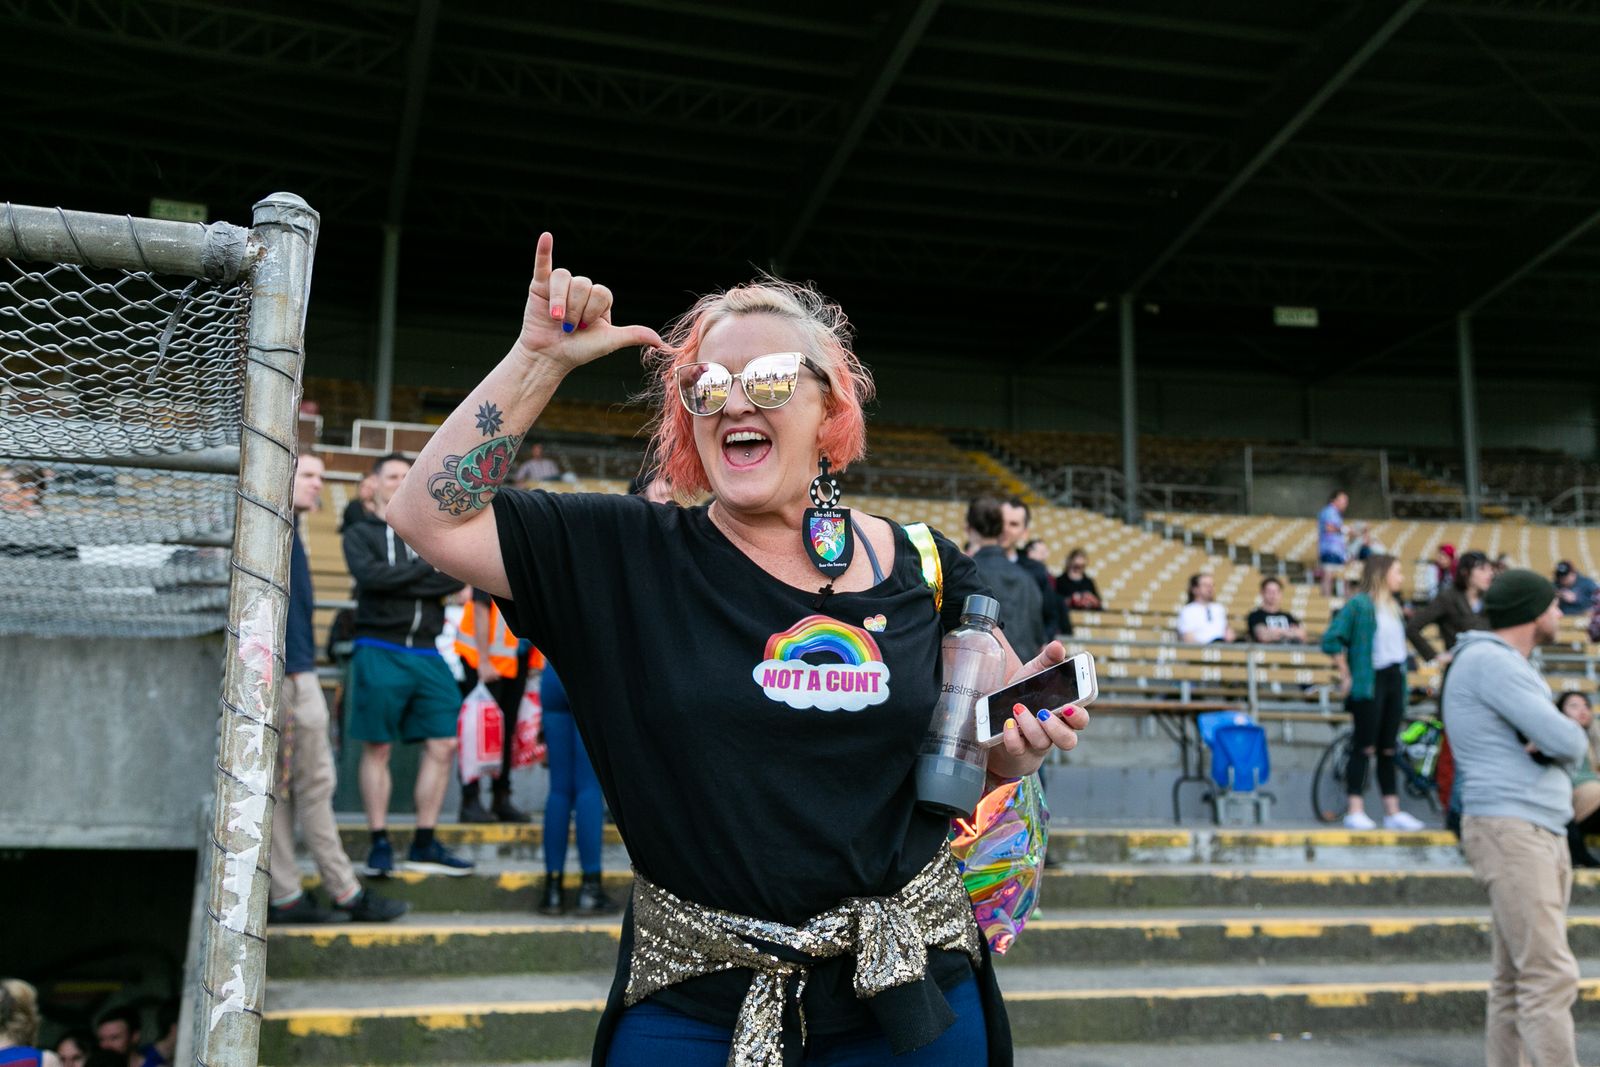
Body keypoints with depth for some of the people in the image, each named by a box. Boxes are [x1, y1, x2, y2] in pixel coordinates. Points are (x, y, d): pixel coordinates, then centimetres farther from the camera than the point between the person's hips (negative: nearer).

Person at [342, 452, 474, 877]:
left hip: (426, 654, 4)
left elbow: (457, 576, -1)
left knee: (442, 746, 0)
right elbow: (369, 574, -13)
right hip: (380, 651, -4)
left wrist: (398, 582, -11)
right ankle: (380, 843, 9)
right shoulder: (360, 533, 7)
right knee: (377, 748, 0)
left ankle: (424, 844, 10)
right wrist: (426, 568, -6)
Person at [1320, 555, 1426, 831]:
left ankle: (1392, 811, 12)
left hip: (1395, 681, 7)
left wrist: (1403, 671, 13)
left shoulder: (1394, 606, 17)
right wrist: (1346, 676, -12)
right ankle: (1355, 810, -3)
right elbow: (1331, 639, -14)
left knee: (1388, 749, 9)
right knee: (1365, 746, -6)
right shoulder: (1359, 603, -8)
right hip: (1369, 683, -7)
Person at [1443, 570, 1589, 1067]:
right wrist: (1567, 742, 5)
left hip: (1543, 834, 10)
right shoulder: (1489, 661, -11)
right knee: (1550, 977, -14)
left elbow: (1566, 746, 16)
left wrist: (1548, 745, -6)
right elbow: (1568, 740, -18)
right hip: (1509, 829, -10)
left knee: (1516, 980, 8)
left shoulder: (1508, 666, 22)